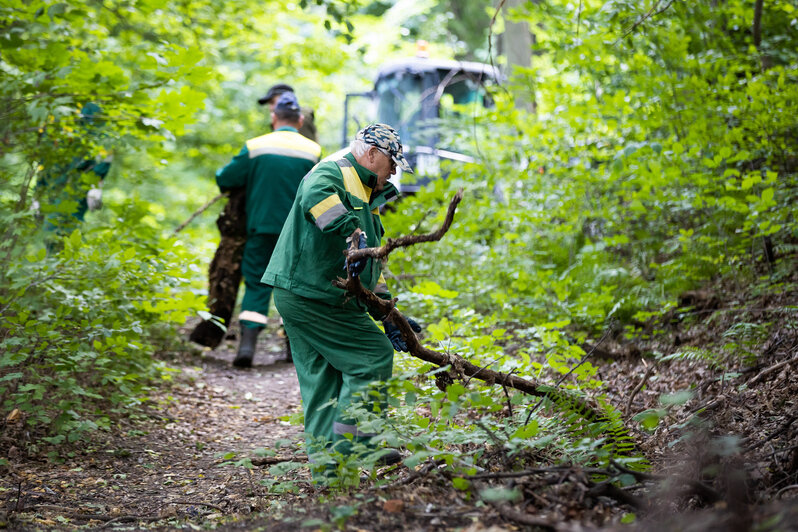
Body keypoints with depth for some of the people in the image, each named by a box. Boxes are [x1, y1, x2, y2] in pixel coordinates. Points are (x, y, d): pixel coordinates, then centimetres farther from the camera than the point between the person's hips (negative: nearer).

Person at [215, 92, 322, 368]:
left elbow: (224, 180, 0)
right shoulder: (313, 151, 0)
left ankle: (248, 343, -10)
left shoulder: (255, 147, -3)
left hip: (261, 228, -1)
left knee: (256, 285, 3)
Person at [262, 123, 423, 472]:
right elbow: (315, 195, -34)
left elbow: (371, 263, 25)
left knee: (323, 375, 13)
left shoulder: (365, 197, 24)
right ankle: (349, 446, -2)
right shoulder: (331, 174, -7)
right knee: (374, 355, -7)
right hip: (310, 295, -10)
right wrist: (353, 232, -40)